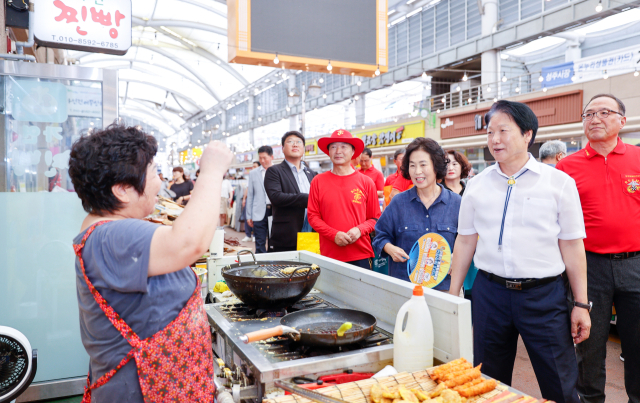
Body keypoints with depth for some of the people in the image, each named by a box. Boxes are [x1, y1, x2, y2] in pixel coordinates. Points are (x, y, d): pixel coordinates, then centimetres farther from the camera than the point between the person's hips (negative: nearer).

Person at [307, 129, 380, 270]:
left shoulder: (366, 182, 5)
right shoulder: (318, 181, 5)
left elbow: (375, 218, 9)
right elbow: (313, 216, 3)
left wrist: (360, 230, -10)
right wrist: (334, 234, -10)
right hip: (329, 255, 0)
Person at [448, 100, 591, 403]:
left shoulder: (559, 182, -2)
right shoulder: (477, 185, 4)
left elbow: (572, 246, -1)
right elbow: (465, 241, 9)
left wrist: (581, 304, -2)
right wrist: (452, 295, 9)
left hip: (544, 294, -2)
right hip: (490, 292, 2)